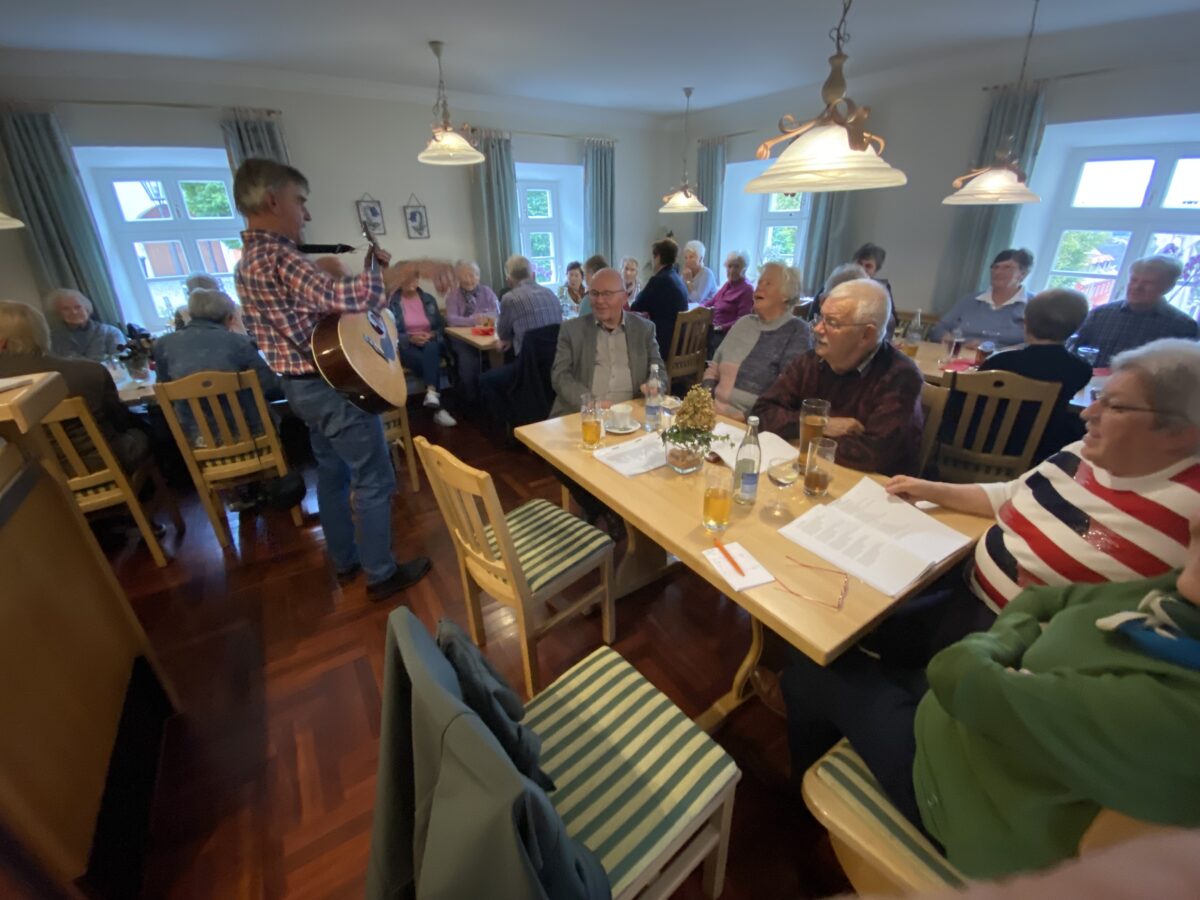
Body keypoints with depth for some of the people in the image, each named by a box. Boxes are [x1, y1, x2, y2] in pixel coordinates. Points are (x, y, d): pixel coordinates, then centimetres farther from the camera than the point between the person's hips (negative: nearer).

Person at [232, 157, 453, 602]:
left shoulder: (252, 257, 13)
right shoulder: (278, 257, -21)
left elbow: (322, 297, 18)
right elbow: (342, 297, -40)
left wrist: (368, 266, 12)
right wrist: (412, 266, -35)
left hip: (304, 385, 11)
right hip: (334, 386, -10)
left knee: (333, 473, 19)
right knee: (375, 480, 0)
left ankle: (346, 561, 33)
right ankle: (382, 574, 12)